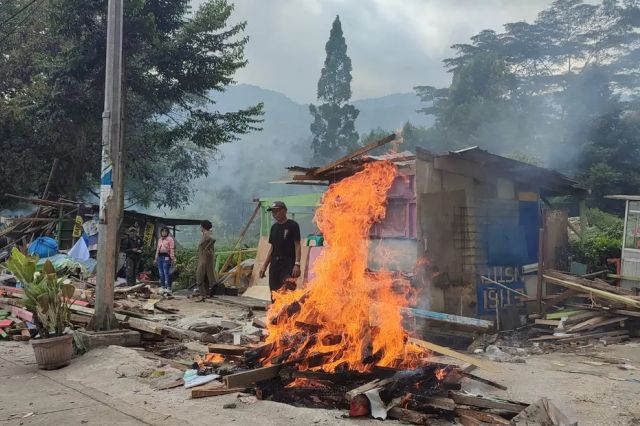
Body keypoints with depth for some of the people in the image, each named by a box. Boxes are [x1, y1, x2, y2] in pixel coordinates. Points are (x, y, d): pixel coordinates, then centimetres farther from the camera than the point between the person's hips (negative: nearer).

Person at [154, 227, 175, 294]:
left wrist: (172, 258, -16)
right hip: (159, 257, 7)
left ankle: (168, 289, -9)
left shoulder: (170, 239, -2)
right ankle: (163, 288, 16)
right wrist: (156, 258, 20)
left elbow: (172, 249, -9)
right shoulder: (159, 239, 20)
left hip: (166, 257, -7)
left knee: (167, 274, -11)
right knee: (161, 274, 9)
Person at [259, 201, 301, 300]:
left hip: (288, 263, -7)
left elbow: (297, 245, -9)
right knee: (274, 294, 9)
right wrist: (264, 266, 14)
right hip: (275, 263, 7)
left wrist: (297, 264, -19)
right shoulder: (274, 227, 14)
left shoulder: (293, 225, -5)